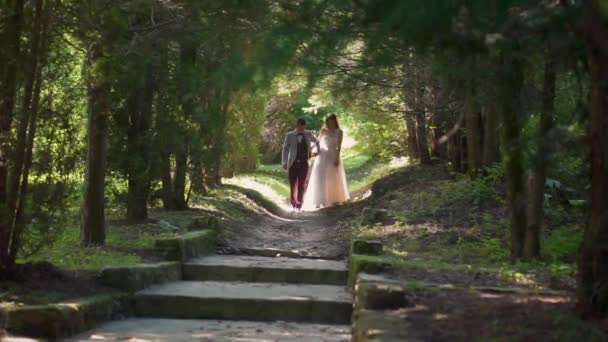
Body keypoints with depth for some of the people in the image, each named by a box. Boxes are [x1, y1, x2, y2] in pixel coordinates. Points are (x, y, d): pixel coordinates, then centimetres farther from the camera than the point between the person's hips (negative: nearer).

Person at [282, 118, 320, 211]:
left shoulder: (308, 134, 6)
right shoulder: (290, 135, 0)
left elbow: (316, 142, 24)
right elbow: (285, 149, 0)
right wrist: (284, 162, -10)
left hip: (304, 163, 1)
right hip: (293, 163, -1)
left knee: (301, 184, -1)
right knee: (293, 185, 3)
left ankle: (299, 204, 3)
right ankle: (293, 203, 15)